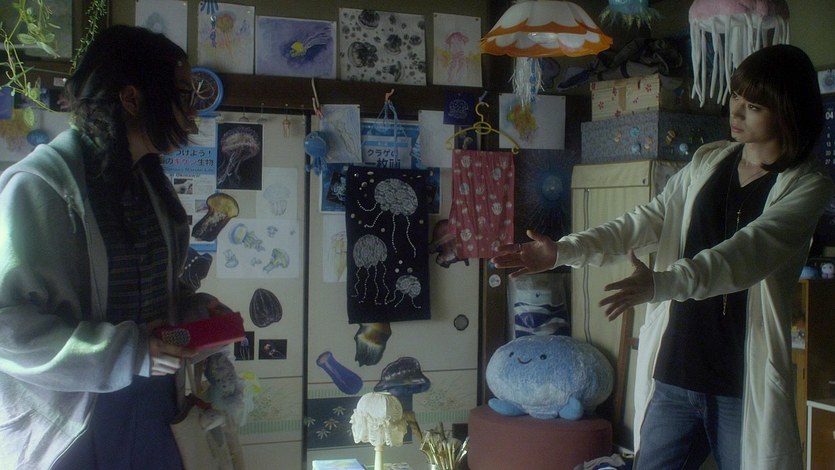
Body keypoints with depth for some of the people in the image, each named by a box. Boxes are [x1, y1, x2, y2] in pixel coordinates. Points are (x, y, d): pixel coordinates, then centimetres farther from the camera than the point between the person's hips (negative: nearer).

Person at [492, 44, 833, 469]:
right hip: (674, 373, 4)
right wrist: (564, 250, -10)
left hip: (744, 385, -4)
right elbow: (647, 222, 4)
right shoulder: (707, 163, 10)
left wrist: (660, 283, -38)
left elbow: (748, 251, -23)